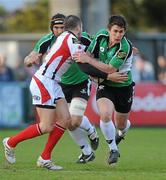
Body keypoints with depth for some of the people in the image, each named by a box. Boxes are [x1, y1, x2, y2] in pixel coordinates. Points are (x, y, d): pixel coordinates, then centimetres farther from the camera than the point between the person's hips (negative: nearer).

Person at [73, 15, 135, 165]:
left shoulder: (125, 47, -27)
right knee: (105, 115, -25)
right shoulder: (101, 36, -11)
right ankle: (113, 149, -4)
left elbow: (111, 69, -29)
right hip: (105, 85, 2)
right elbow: (90, 53, 5)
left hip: (123, 87, -2)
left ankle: (121, 133, 54)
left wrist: (88, 60, -32)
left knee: (121, 125, 14)